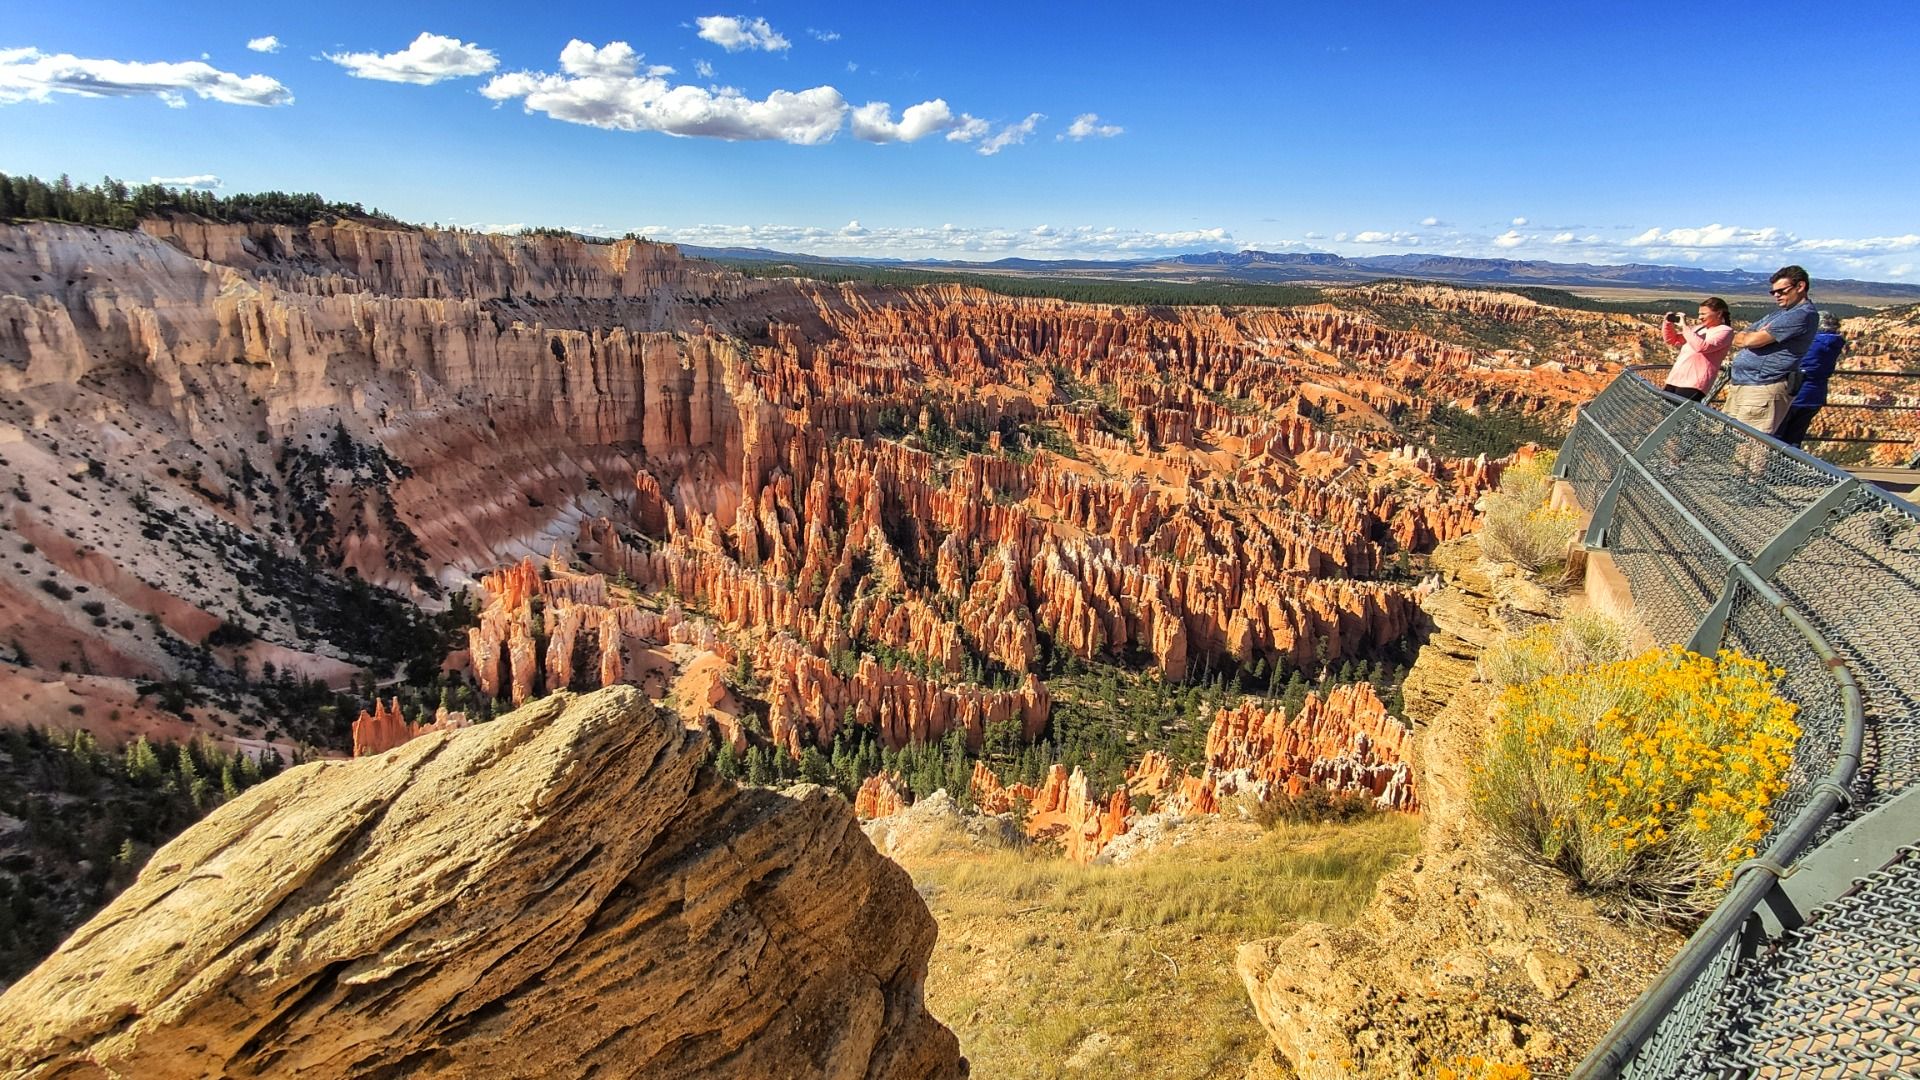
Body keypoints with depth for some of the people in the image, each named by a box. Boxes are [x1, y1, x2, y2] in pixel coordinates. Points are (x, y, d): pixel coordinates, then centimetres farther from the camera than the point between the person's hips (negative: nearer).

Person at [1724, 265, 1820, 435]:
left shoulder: (1803, 314, -9)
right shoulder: (1779, 312, 23)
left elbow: (1751, 341, -16)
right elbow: (1738, 339, 19)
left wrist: (1745, 336, 7)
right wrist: (1756, 335, -2)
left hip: (1763, 389, -10)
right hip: (1739, 386, 10)